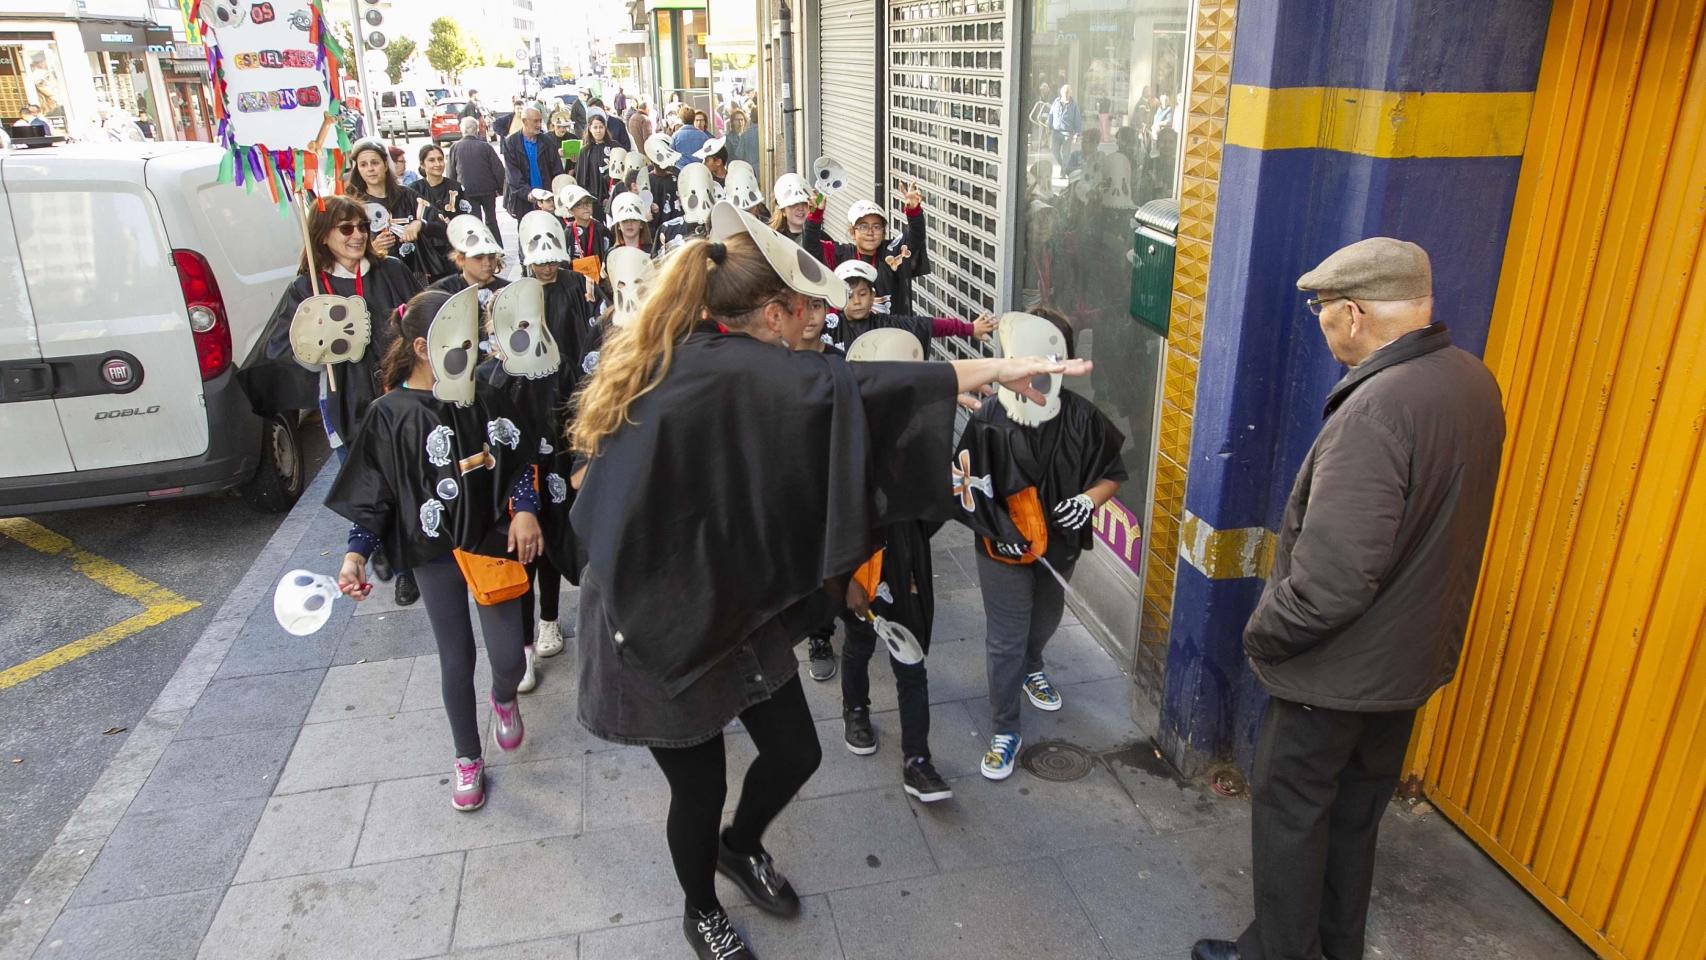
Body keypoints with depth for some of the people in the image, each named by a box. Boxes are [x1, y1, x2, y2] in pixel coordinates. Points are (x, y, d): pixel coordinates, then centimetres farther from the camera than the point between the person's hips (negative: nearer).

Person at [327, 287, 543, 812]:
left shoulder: (485, 399, -2)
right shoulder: (390, 414, -9)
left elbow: (520, 462, 5)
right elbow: (371, 492, -5)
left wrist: (524, 508, -10)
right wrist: (356, 551, -15)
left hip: (493, 543, 2)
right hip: (435, 553, -1)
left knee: (508, 659, -1)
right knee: (456, 659, 9)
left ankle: (503, 697, 38)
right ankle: (467, 758, 32)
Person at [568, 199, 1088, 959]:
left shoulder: (679, 354, 0)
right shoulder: (734, 373, -29)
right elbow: (847, 390, -40)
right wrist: (994, 370, -36)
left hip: (730, 604, 9)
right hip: (663, 628, -9)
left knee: (794, 753, 18)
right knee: (701, 787, 14)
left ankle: (740, 847, 49)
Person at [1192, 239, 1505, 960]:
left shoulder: (1374, 413, -32)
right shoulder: (1473, 382, -3)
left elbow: (1332, 577, -33)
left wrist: (1262, 635, -15)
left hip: (1339, 667, -9)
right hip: (1415, 653, 9)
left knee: (1289, 810, 12)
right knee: (1357, 806, 25)